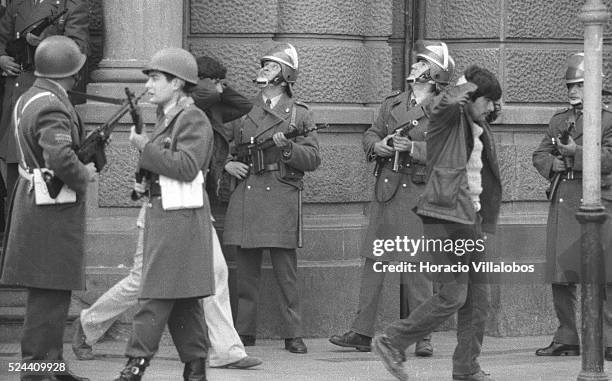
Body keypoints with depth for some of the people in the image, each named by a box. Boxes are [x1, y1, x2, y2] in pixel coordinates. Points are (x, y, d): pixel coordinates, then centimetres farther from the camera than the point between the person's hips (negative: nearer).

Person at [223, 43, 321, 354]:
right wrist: (227, 164, 2)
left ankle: (293, 335, 0)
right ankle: (244, 332, 11)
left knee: (286, 272, -4)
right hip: (245, 196, 3)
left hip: (281, 197, -3)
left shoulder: (299, 114, 7)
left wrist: (287, 147, -15)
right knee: (245, 270, 4)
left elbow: (313, 160, 1)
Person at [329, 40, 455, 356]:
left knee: (417, 267, -5)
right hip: (385, 191, 5)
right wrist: (379, 145, -5)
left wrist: (413, 148, -20)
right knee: (373, 263, 6)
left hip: (417, 195, -5)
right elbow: (370, 136, 17)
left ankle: (423, 337, 1)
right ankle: (362, 333, 10)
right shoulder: (392, 104, 15)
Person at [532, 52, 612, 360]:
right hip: (561, 202, 5)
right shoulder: (558, 120, 18)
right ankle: (566, 339, 14)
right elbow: (539, 155, 13)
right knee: (560, 274, 5)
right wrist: (554, 164, -8)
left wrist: (575, 153, -20)